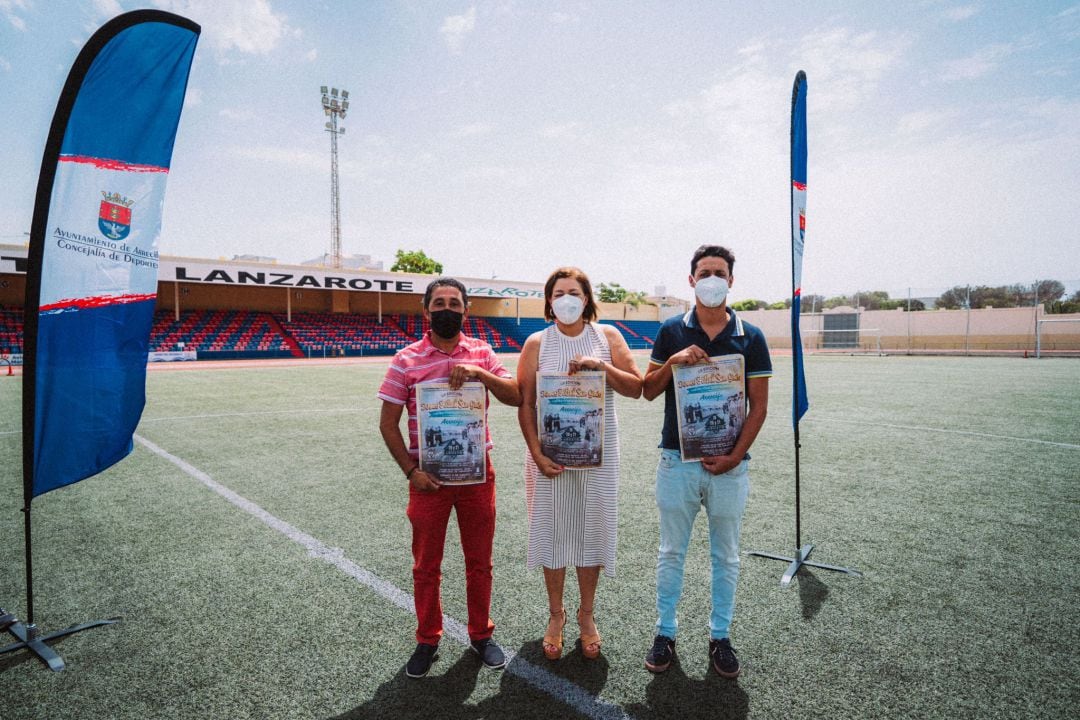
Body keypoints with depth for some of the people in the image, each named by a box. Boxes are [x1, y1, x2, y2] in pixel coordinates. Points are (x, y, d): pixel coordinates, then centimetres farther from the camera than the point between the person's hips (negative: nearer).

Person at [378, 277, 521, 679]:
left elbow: (515, 397, -4)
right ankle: (427, 641, 32)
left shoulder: (482, 353, 3)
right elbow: (388, 423, -2)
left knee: (479, 561, 14)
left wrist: (481, 373, -19)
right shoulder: (406, 360, -5)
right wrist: (410, 470, -11)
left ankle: (481, 635, 34)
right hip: (429, 476, -1)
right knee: (426, 565, 12)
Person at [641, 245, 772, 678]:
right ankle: (665, 633, 27)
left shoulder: (750, 337, 0)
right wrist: (673, 362, -15)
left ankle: (720, 637, 30)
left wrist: (735, 455, -9)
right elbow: (648, 391, 3)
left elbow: (759, 405, 0)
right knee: (671, 553, 11)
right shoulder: (672, 332, 2)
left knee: (725, 557, 13)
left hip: (728, 465, 0)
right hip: (676, 460, 0)